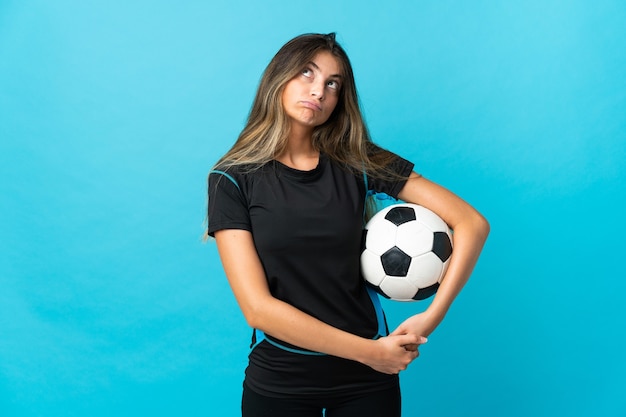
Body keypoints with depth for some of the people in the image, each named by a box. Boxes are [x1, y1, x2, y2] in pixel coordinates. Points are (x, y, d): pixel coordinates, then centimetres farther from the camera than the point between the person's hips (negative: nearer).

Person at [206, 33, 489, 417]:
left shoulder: (358, 162, -5)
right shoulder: (233, 180, -8)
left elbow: (473, 223, -7)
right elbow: (258, 308, -15)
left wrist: (431, 319, -16)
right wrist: (370, 350, -17)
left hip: (367, 378, 1)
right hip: (278, 381, -1)